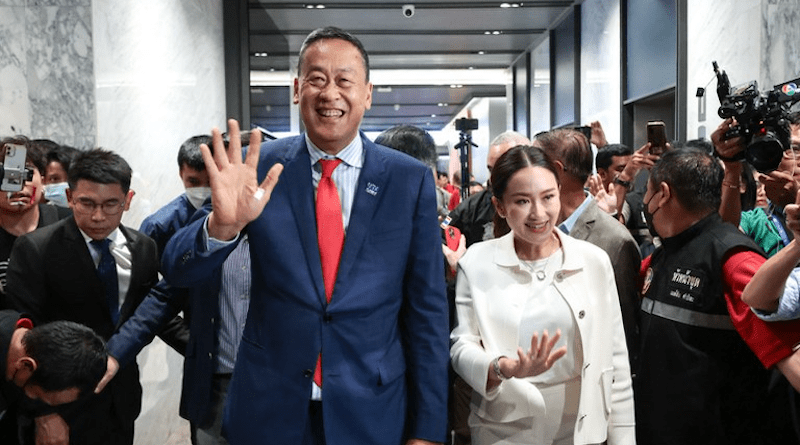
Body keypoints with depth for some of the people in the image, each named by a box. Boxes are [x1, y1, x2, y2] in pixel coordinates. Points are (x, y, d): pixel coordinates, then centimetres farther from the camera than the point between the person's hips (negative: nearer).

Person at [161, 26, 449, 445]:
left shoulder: (411, 180, -6)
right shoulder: (262, 167, -5)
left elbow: (426, 309, -3)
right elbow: (178, 271, -7)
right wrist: (222, 224, -29)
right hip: (268, 408, 1)